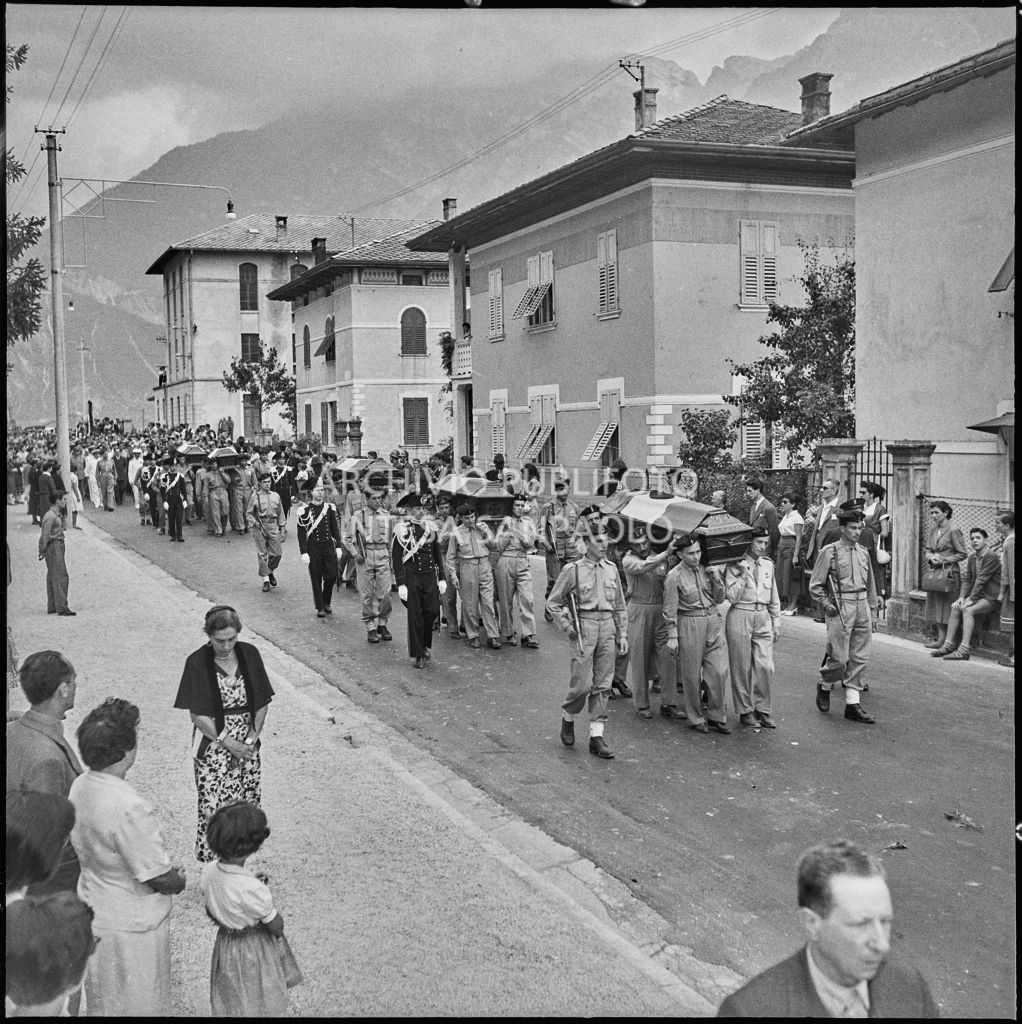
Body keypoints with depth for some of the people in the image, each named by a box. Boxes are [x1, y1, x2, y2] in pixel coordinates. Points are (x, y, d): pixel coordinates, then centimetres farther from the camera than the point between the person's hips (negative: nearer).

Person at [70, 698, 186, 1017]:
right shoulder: (129, 809, -34)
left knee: (102, 1003, 26)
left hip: (94, 914, 8)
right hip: (132, 927, -7)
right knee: (138, 1006, 14)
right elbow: (162, 880, -25)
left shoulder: (79, 787, -8)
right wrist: (179, 879, -2)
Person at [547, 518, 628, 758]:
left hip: (607, 628, 4)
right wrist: (567, 626, -7)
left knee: (602, 685, 4)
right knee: (582, 684, -7)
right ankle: (568, 718, 22)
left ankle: (596, 736, 10)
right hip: (584, 629, -4)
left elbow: (619, 605, 15)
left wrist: (622, 634, 11)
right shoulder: (573, 569, -5)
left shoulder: (611, 568, 9)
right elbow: (553, 602, 1)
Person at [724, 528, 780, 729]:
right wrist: (743, 574, -16)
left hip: (763, 617, 4)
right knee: (742, 667, 2)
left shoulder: (768, 565, 11)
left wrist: (776, 623, 16)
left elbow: (774, 598, 18)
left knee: (765, 666, -4)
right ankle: (745, 711, 13)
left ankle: (762, 710, 9)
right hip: (740, 617, -4)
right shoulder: (735, 565, -4)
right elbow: (732, 597, -11)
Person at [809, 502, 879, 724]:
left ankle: (852, 704, 11)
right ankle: (824, 686, 22)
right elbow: (815, 585, -3)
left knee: (859, 659, 5)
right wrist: (826, 605, -12)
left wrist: (871, 611, 17)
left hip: (862, 607, 6)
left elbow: (870, 585, 19)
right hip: (840, 609, -6)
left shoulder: (863, 553, 11)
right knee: (839, 658, -6)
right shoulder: (829, 552, -5)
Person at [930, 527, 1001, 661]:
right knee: (955, 608, -11)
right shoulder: (971, 558, 12)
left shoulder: (992, 556, -14)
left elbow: (981, 580, -19)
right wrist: (962, 597, -6)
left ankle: (964, 650, -31)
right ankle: (948, 645, -11)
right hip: (978, 596, 8)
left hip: (991, 598, -8)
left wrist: (971, 599, -21)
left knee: (968, 610, -28)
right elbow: (966, 579, 9)